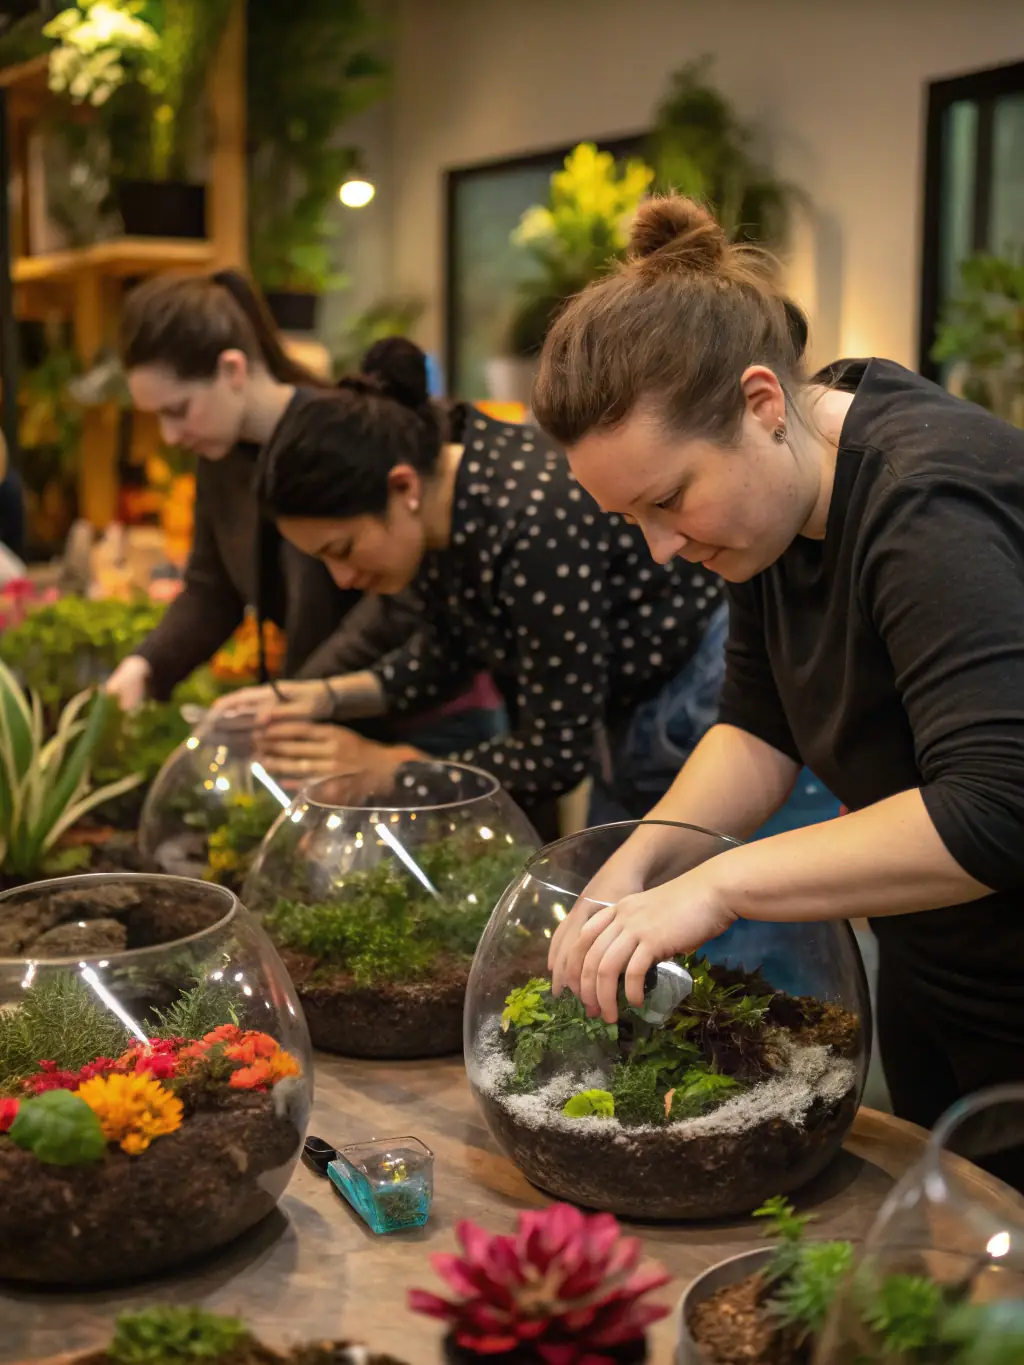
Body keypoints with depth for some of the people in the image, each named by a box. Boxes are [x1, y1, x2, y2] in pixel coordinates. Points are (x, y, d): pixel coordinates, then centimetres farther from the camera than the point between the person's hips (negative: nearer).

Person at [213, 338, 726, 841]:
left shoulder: (535, 526, -35)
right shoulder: (432, 506, -10)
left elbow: (555, 756, -27)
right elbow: (448, 650, 8)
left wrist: (382, 766, -21)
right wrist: (327, 698, -6)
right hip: (629, 703, 8)